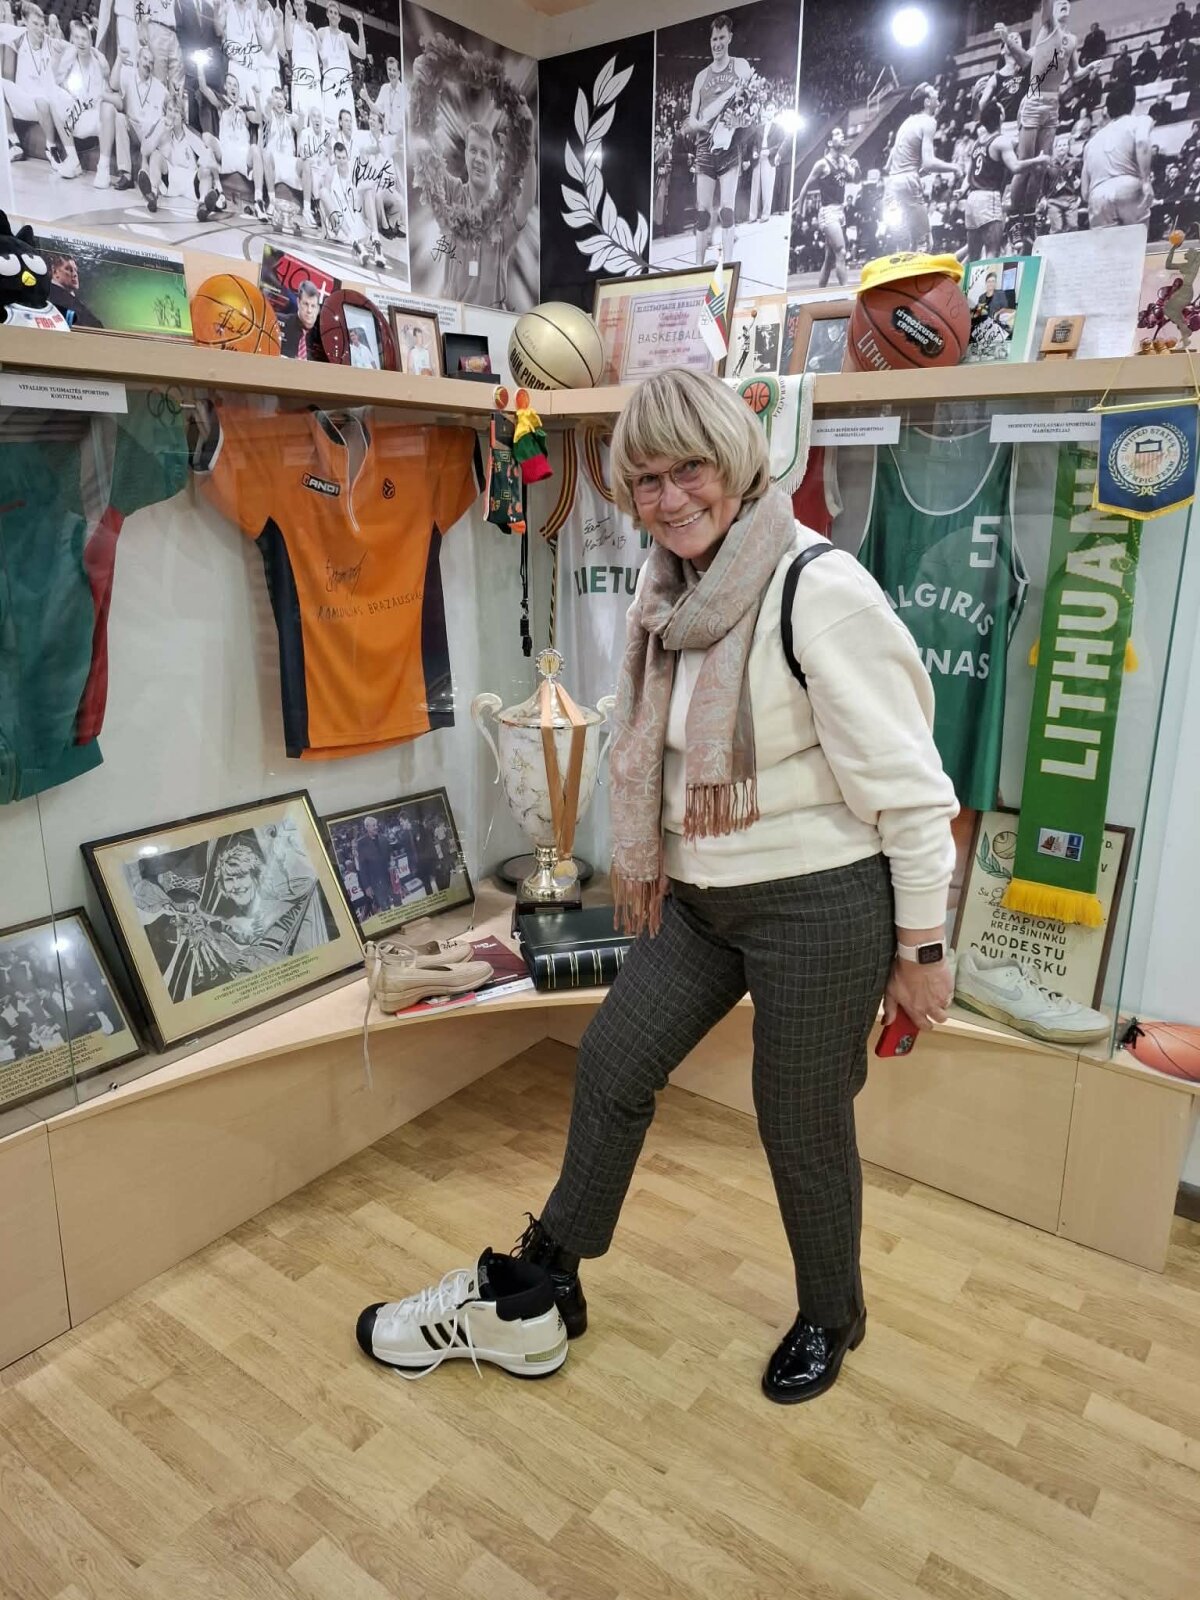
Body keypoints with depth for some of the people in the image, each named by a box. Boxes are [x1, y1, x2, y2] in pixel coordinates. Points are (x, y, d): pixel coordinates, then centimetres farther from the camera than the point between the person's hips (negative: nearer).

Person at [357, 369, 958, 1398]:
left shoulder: (820, 590, -20)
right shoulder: (668, 589, 3)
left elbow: (909, 787, -17)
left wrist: (920, 947, -13)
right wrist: (645, 865, 18)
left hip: (820, 907, -7)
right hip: (700, 898, 7)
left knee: (802, 1123, 10)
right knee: (613, 1062, 14)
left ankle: (831, 1320, 41)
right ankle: (549, 1276, 37)